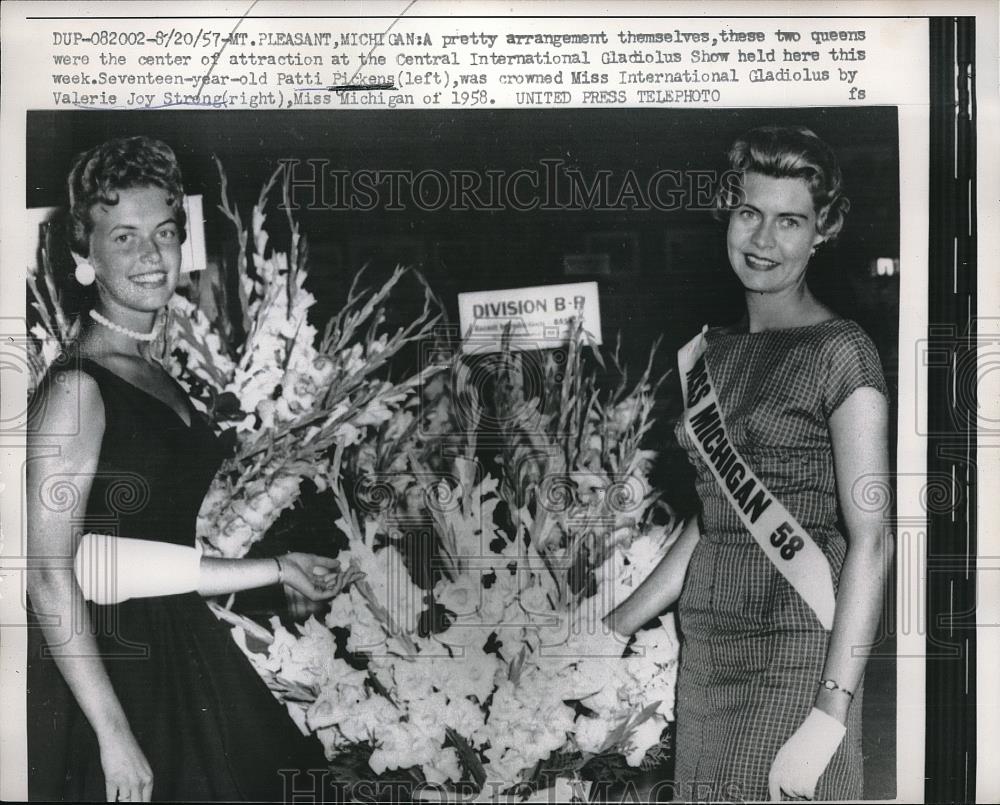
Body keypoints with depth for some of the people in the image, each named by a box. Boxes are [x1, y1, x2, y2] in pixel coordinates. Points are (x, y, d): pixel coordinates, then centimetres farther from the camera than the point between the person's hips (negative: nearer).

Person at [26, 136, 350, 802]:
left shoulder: (161, 381, 10)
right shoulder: (77, 389, -14)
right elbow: (50, 577, -18)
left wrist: (281, 569, 15)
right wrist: (114, 732, -20)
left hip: (182, 659, 8)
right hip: (110, 667, -8)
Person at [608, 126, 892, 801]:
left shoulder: (841, 352, -7)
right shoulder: (713, 350, 12)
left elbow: (871, 541, -11)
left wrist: (832, 715, -18)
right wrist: (609, 633, 12)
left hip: (795, 649, -5)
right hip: (706, 645, 6)